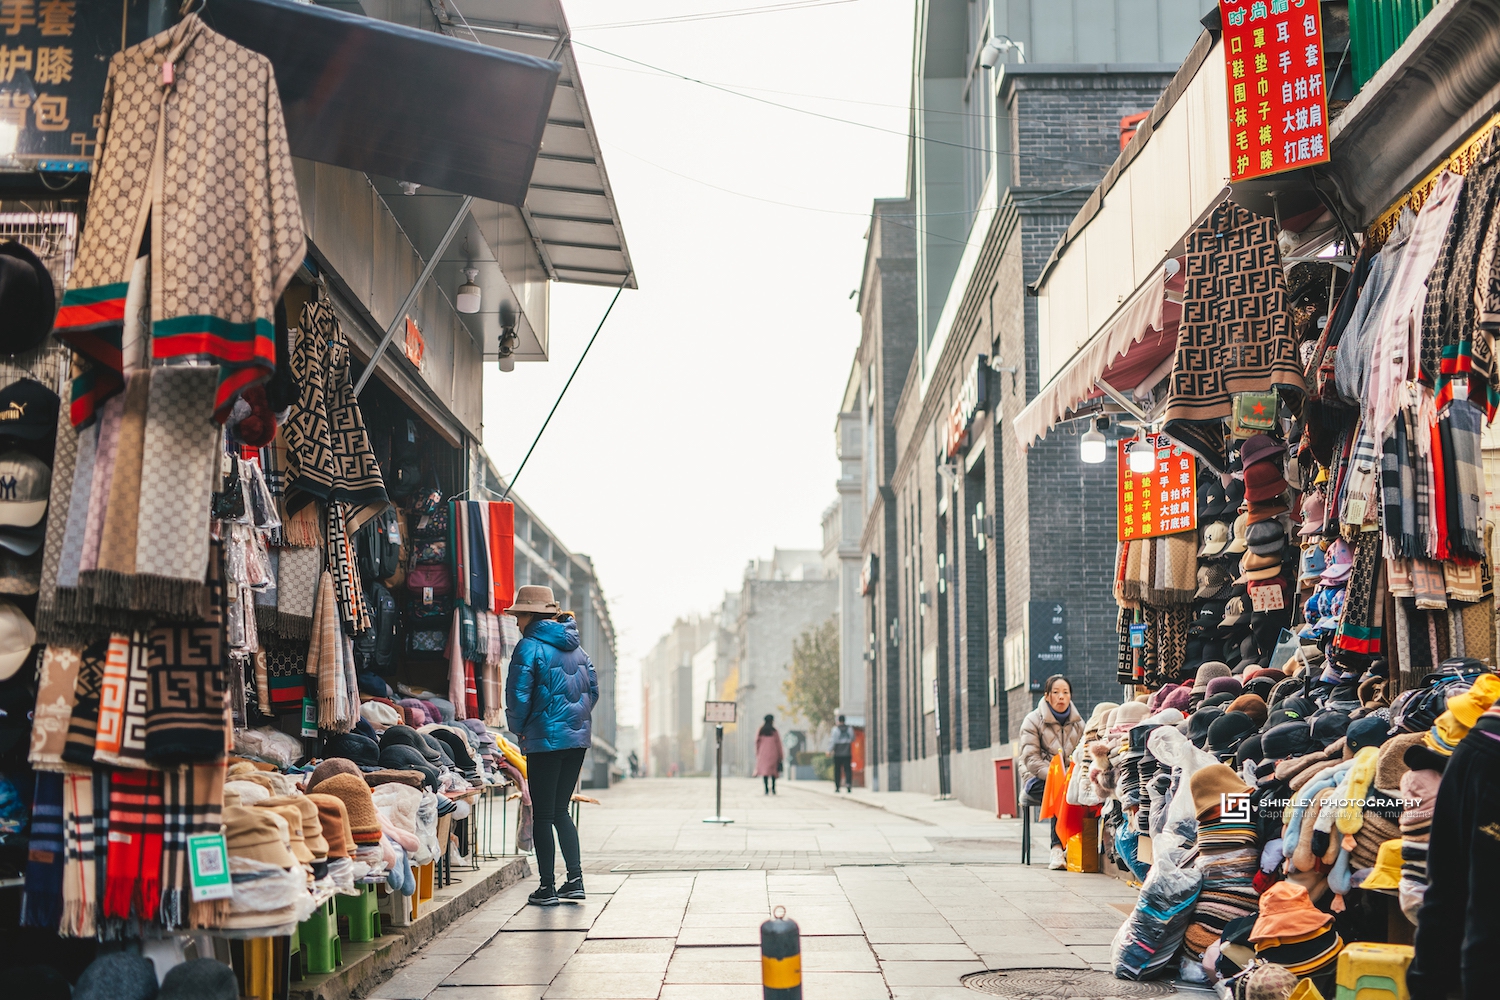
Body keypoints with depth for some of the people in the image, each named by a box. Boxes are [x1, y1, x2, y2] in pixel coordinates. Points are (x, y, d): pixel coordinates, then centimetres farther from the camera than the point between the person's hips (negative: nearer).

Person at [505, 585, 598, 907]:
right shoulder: (574, 647, 12)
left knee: (543, 814, 2)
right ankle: (575, 879, 10)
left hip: (546, 738, -7)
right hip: (578, 736, 7)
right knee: (561, 809, 15)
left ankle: (547, 887, 5)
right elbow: (593, 689, 14)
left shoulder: (529, 647, -10)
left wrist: (518, 728, 0)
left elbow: (518, 695, -15)